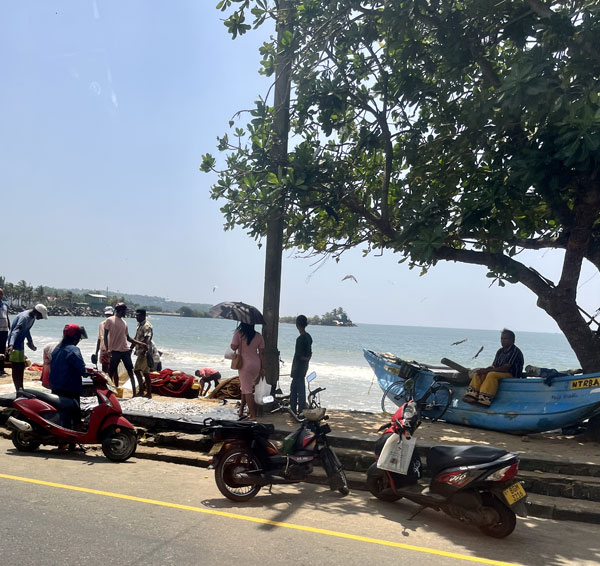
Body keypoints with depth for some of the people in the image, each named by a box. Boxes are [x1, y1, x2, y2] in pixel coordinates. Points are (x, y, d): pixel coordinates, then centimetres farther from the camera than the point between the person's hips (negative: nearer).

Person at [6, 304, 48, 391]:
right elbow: (15, 331, -36)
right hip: (15, 345, -10)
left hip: (20, 344, 10)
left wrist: (31, 343, 30)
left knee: (21, 366, 15)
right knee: (16, 368, -7)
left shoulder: (32, 317, 5)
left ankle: (21, 390, 26)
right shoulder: (24, 317, -24)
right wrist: (11, 345, -50)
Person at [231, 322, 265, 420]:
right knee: (244, 387, 21)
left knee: (247, 390, 0)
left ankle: (253, 415, -2)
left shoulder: (238, 334, -10)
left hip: (245, 364, -5)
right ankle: (241, 410, 29)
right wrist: (263, 368, 7)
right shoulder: (258, 336, 1)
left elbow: (233, 347, -13)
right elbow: (262, 353, 2)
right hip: (256, 364, 5)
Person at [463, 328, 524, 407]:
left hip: (512, 376, -9)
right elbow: (494, 366, 13)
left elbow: (505, 368, -20)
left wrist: (487, 370, -20)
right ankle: (472, 395, -23)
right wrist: (485, 370, -10)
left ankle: (484, 399, -43)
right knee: (477, 373, -8)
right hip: (499, 373, 9)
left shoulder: (515, 352, -12)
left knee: (492, 375, -35)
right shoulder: (500, 351, 15)